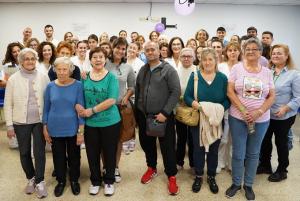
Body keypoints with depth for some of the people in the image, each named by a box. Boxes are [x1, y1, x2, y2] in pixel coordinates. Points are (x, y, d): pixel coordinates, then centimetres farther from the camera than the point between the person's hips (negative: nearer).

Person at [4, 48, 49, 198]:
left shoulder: (43, 77, -1)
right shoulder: (13, 79, -1)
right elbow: (8, 104, 1)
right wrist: (9, 125, -2)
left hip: (39, 121, -1)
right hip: (21, 122, 1)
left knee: (39, 152, 2)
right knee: (24, 153, 13)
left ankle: (39, 181, 18)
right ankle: (30, 178, 33)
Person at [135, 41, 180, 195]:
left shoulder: (168, 70, -9)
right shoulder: (142, 70, 9)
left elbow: (176, 92, -14)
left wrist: (165, 113, -19)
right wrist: (137, 111, 12)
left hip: (163, 116, -5)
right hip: (143, 116, 5)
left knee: (167, 147, 4)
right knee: (147, 143, 17)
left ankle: (171, 176, 21)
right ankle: (151, 168, 40)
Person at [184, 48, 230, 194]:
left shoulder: (222, 78, -2)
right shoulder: (194, 76, -4)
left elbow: (227, 99, -2)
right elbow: (187, 97, -6)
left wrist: (220, 108, -21)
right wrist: (196, 104, -25)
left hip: (216, 120, 1)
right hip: (198, 120, -1)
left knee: (213, 149, 13)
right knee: (198, 148, 10)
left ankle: (211, 177, 32)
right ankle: (198, 176, 30)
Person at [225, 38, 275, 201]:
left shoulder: (267, 72, 3)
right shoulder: (237, 68, -2)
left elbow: (272, 96, 2)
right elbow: (230, 92, -7)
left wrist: (258, 112, -13)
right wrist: (244, 111, -15)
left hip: (261, 120, 2)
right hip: (238, 118, -2)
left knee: (253, 154, 14)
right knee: (238, 154, 7)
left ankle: (248, 184, 32)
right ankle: (236, 183, 28)